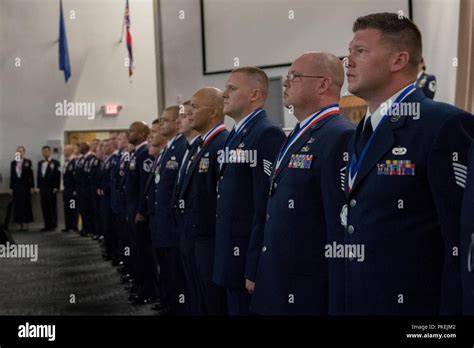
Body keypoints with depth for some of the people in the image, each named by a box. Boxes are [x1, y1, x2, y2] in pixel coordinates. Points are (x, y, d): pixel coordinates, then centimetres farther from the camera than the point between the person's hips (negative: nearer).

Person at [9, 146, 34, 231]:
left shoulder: (28, 162, -1)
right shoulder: (13, 163, 9)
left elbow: (31, 175, -2)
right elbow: (11, 176, 9)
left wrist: (32, 186, -6)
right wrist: (11, 188, 6)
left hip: (25, 186, -3)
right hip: (16, 186, 3)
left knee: (26, 205, -1)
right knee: (17, 205, 3)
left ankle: (26, 225, 4)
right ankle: (19, 225, 8)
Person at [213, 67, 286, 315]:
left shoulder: (267, 134, -16)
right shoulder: (236, 135, 13)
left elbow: (266, 207, -21)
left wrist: (255, 268, -21)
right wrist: (223, 253, 16)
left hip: (249, 258, -9)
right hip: (232, 254, 9)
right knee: (236, 309, 18)